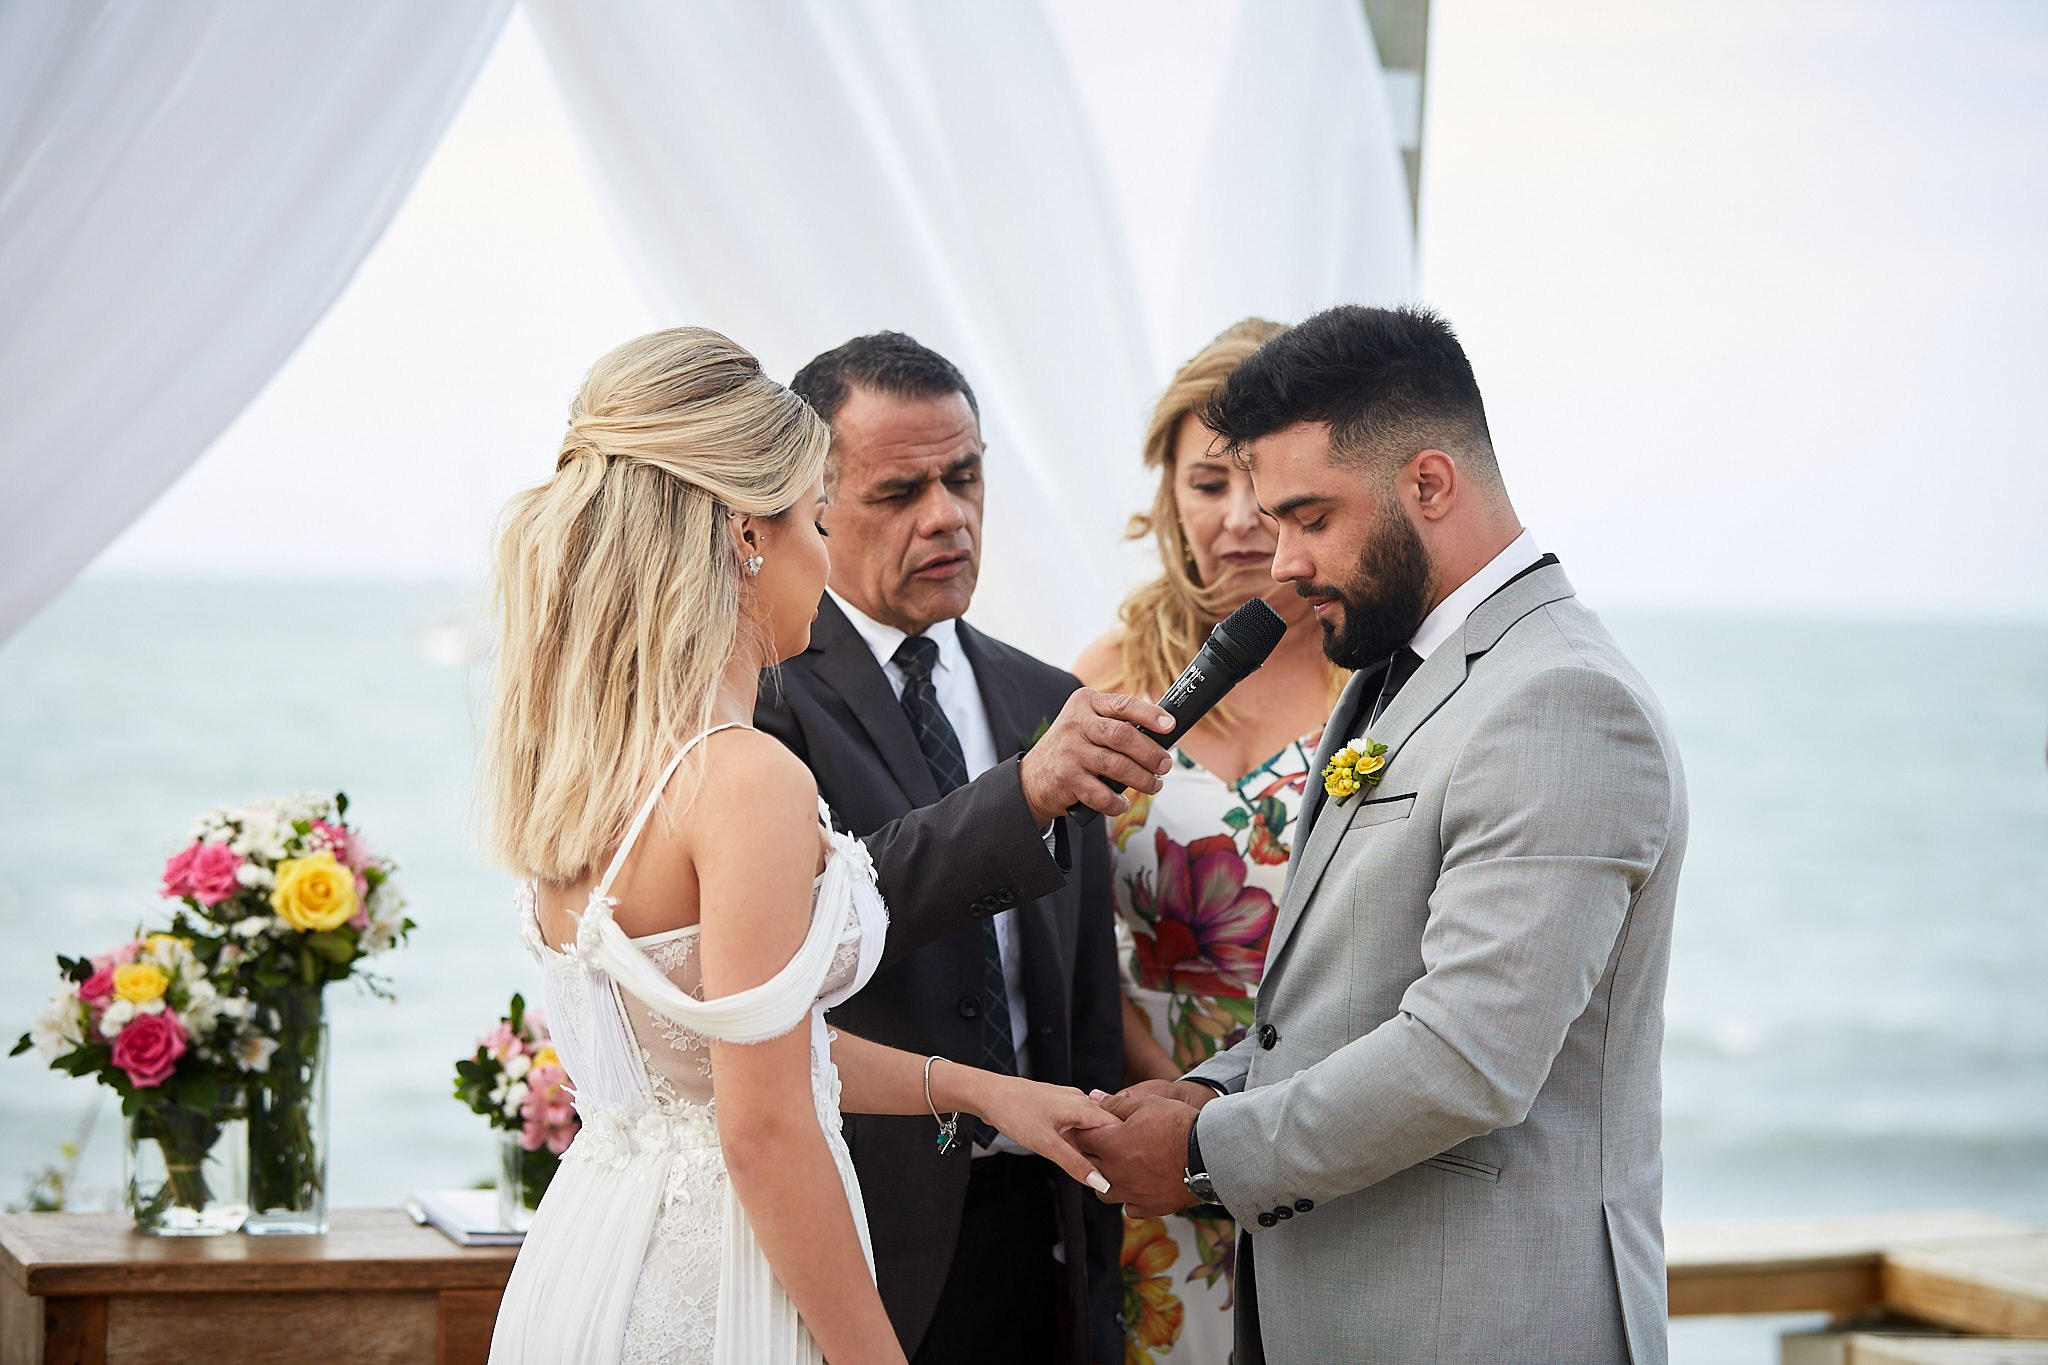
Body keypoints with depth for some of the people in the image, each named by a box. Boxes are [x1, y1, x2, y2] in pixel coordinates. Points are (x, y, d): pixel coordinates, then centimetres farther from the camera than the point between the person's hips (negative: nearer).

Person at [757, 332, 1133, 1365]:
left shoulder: (1048, 705, 11)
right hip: (860, 1243, -5)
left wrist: (1097, 1278, 12)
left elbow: (1089, 1015, 14)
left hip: (1034, 1236, 5)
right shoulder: (765, 692, -7)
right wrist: (1025, 791, -36)